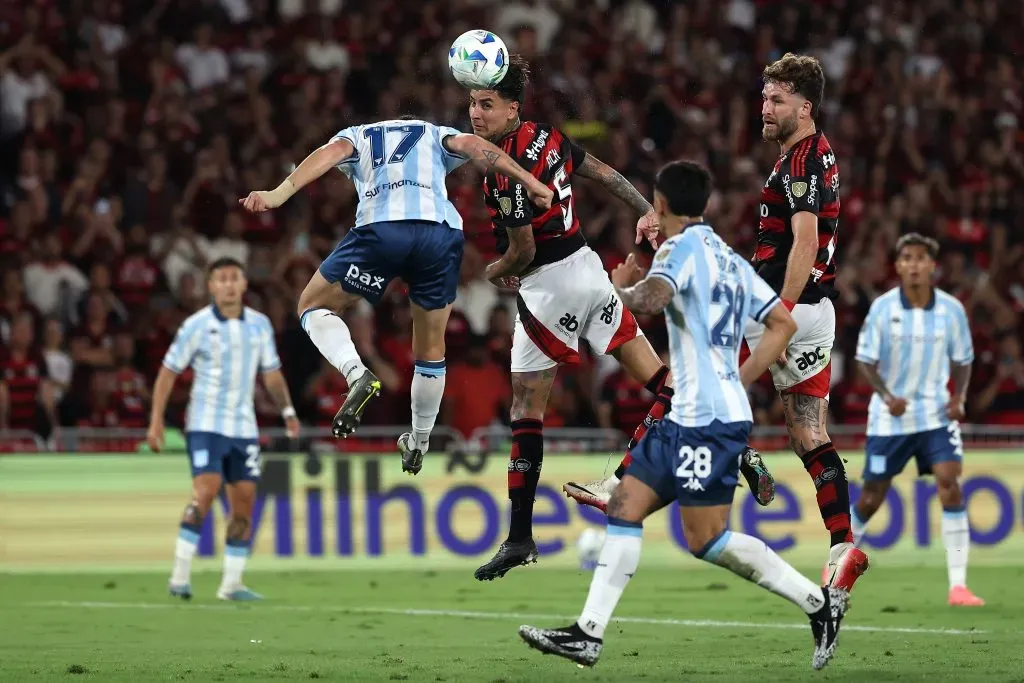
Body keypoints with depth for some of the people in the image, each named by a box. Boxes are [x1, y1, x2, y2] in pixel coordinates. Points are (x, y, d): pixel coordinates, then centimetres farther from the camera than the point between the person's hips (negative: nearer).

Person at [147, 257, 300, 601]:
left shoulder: (260, 324, 6)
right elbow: (168, 372, -1)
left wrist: (287, 411, 3)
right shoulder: (196, 325, -6)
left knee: (244, 501, 2)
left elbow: (271, 373, 15)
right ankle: (180, 575, -13)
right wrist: (156, 420, -7)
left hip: (244, 427, 5)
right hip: (205, 423, -5)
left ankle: (231, 583, 9)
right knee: (206, 492, -19)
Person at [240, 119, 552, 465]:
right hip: (443, 232, 2)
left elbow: (332, 151, 9)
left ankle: (356, 374, -8)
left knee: (313, 307, 19)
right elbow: (472, 145, 14)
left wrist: (280, 193, -4)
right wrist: (528, 181, 3)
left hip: (381, 228, -2)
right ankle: (418, 444, 33)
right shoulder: (437, 135, 34)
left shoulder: (356, 135, 31)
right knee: (430, 350, 22)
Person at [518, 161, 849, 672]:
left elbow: (650, 300, -27)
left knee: (706, 538, -9)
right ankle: (588, 634, 3)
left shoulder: (684, 245, -8)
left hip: (708, 420, -10)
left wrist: (620, 285, -5)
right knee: (624, 507, 6)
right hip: (688, 418, 10)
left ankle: (819, 602, -2)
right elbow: (783, 324, 20)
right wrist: (737, 381, 20)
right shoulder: (729, 258, 18)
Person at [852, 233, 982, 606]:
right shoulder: (883, 307, -9)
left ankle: (958, 585, -16)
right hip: (890, 417, -1)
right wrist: (886, 396, -21)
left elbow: (963, 360, 8)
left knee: (950, 484, -17)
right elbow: (865, 359, -4)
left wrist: (959, 397, -9)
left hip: (935, 412, 1)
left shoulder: (951, 309, -5)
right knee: (872, 495, 6)